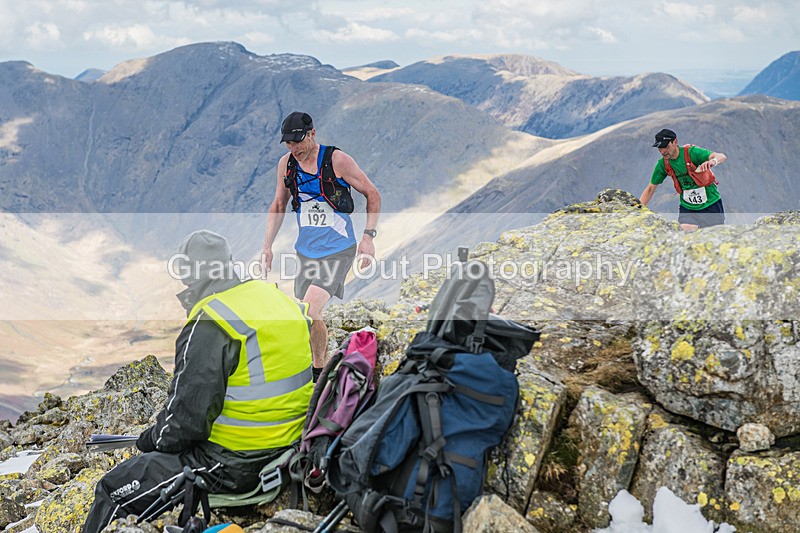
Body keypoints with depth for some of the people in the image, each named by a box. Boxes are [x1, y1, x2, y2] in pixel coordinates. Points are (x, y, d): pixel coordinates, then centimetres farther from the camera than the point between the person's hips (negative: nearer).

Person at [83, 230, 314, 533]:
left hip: (234, 463, -9)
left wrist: (149, 440, 2)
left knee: (113, 491, 2)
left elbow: (185, 419, -19)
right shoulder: (280, 299, 6)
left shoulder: (209, 326, -19)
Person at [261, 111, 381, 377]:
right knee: (310, 315, 9)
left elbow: (372, 194, -4)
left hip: (338, 250, -6)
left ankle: (319, 372, -4)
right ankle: (323, 369, 26)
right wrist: (267, 245, 10)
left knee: (310, 311, -19)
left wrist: (368, 236, -11)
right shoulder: (286, 163, 2)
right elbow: (278, 205, 15)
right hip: (305, 250, 6)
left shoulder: (336, 159, -12)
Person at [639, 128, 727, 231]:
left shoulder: (691, 152, -17)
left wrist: (713, 161, -52)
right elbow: (650, 189, 5)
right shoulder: (663, 164, -4)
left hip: (711, 204, -2)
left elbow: (722, 157, -28)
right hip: (687, 208, 2)